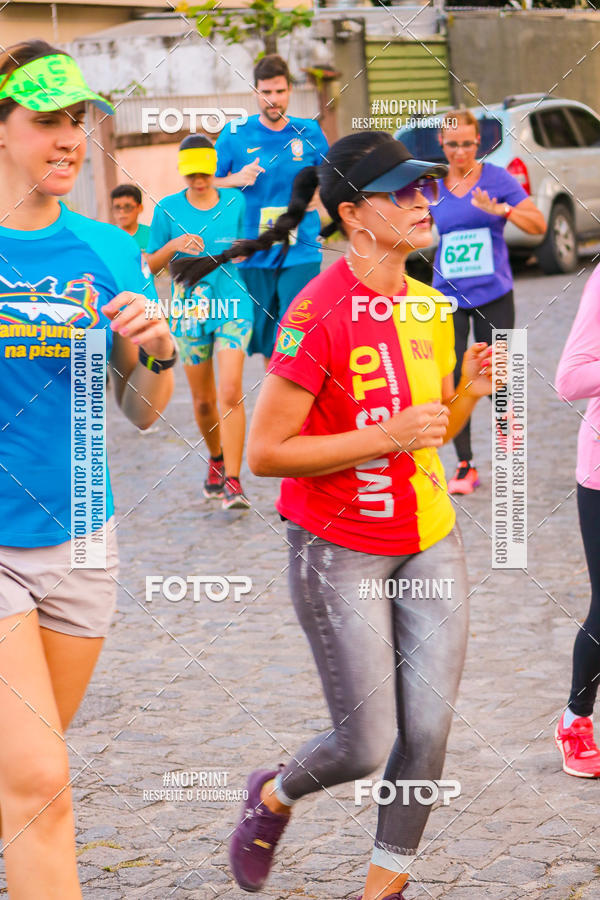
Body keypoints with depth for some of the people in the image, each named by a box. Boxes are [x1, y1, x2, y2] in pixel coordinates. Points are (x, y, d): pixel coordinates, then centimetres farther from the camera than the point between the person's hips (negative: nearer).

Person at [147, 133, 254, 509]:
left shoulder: (235, 201, 4)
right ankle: (216, 459, 37)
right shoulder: (168, 209, 0)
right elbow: (152, 264, 3)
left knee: (230, 393, -15)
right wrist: (174, 244, -14)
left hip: (233, 305, -1)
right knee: (203, 400, 9)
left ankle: (233, 482, -15)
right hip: (190, 308, 1)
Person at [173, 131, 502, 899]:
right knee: (366, 744, -2)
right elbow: (265, 453, -19)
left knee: (428, 731, 2)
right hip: (340, 553, -6)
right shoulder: (318, 312, -17)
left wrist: (469, 390, -4)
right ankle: (274, 796, 30)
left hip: (430, 544, 6)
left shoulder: (431, 306, 6)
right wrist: (389, 435, -23)